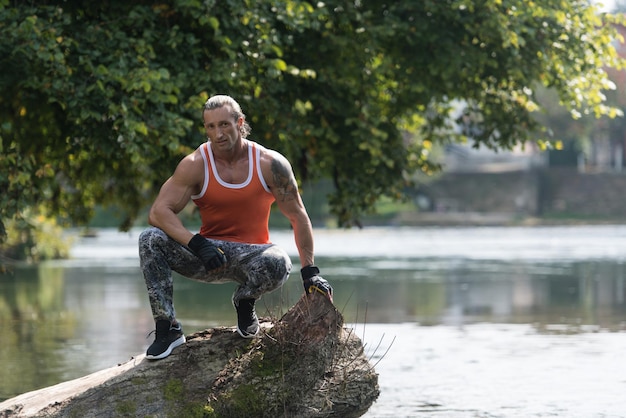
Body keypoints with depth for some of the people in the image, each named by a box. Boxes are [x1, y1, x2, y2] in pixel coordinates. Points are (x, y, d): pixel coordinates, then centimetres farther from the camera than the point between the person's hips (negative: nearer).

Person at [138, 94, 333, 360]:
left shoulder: (271, 164, -7)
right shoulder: (195, 165, -9)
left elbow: (298, 217, 0)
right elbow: (158, 212, -17)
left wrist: (310, 273, -6)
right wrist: (196, 244, -32)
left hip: (251, 255, -1)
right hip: (208, 254, 1)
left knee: (278, 263, -37)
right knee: (150, 240, -25)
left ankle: (244, 301, -2)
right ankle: (167, 328, -19)